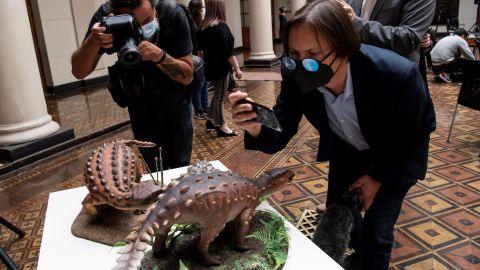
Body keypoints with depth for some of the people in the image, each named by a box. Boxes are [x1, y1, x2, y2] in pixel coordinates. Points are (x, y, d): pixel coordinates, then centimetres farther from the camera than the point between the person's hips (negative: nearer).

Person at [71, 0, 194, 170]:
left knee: (180, 167, 9)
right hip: (140, 105, 1)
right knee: (157, 170, 10)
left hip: (176, 103, -1)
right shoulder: (106, 15, -22)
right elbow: (79, 73, -19)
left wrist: (159, 55, -40)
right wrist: (92, 42, -38)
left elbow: (187, 76, -22)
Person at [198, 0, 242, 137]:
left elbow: (201, 48, 16)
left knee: (217, 94, 21)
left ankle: (210, 120, 30)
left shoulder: (203, 27, 7)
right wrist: (237, 68, -15)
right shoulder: (221, 26, -17)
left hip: (211, 66, 8)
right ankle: (221, 127, 8)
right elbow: (228, 51, -20)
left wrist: (206, 60, 27)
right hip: (221, 67, -8)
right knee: (220, 96, 0)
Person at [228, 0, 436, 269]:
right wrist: (255, 128, -44)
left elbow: (419, 133, -18)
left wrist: (379, 177, -14)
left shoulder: (397, 74, -38)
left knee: (376, 232, -6)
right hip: (347, 150, 4)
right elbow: (279, 138, -21)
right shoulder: (297, 76, -29)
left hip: (396, 154, -3)